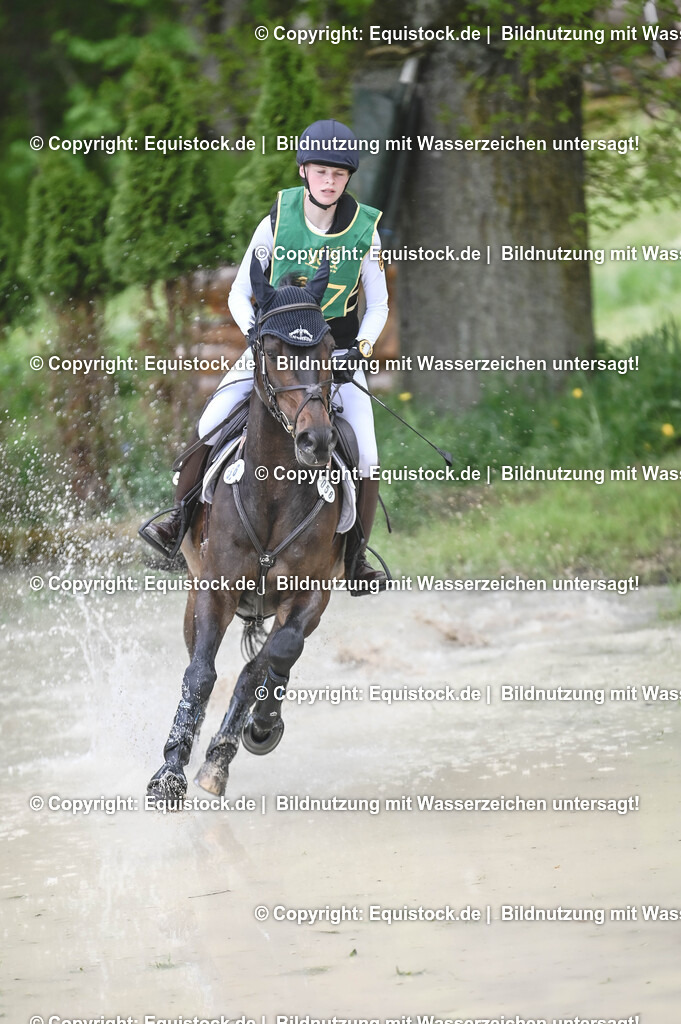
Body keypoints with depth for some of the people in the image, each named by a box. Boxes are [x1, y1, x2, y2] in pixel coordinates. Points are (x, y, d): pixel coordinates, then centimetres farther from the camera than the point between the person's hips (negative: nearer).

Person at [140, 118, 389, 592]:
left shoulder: (364, 230, -8)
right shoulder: (277, 222, -9)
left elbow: (378, 305, 2)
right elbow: (240, 294, -1)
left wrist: (359, 348, -15)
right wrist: (255, 332, -19)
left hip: (338, 353, 0)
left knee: (365, 457, -13)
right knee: (211, 424, -19)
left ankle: (356, 556, 5)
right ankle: (179, 520, -3)